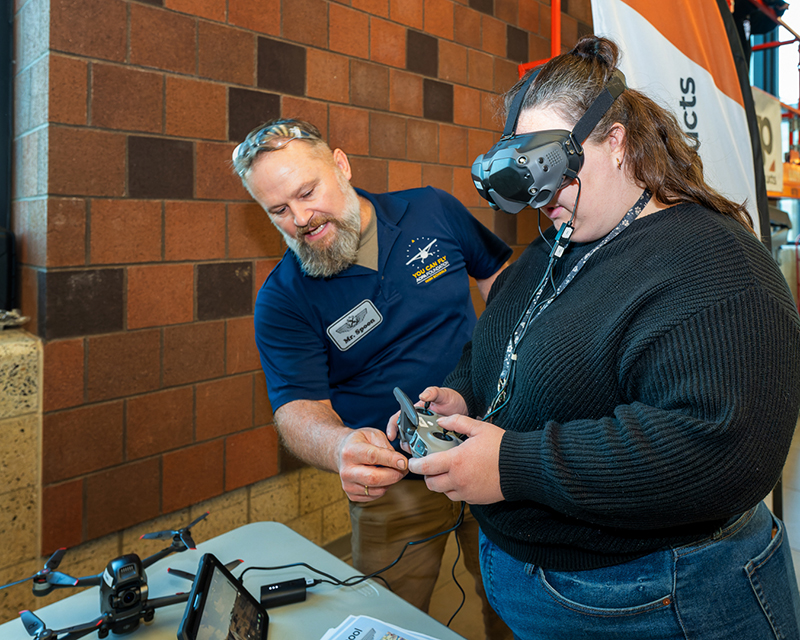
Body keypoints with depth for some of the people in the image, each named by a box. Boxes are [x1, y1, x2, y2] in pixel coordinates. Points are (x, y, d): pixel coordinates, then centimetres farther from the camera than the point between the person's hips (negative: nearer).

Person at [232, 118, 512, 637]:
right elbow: (298, 407, -18)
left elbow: (497, 271, 12)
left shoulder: (434, 211, -4)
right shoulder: (282, 301, -11)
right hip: (392, 479, -2)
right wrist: (341, 447, -40)